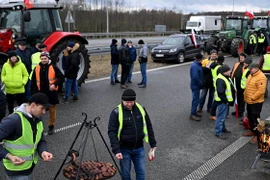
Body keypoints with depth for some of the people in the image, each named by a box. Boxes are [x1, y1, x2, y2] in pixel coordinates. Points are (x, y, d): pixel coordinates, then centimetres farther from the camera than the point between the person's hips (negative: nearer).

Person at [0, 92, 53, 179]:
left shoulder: (38, 120, 1)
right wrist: (9, 156, -31)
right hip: (16, 170, -7)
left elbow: (40, 141, 6)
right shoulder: (13, 120, -24)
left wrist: (43, 152, -14)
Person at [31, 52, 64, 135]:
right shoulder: (36, 68, 3)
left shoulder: (53, 67, -6)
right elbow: (33, 82, 10)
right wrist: (35, 91, 4)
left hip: (51, 93, -2)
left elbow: (61, 77, -4)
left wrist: (55, 84, -17)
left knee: (52, 111, 9)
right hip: (40, 93, 2)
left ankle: (51, 127, 24)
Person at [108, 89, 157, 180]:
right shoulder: (116, 112, -13)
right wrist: (116, 150, -23)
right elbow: (112, 132, -15)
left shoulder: (141, 109, -2)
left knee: (141, 172, 8)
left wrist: (153, 144, 8)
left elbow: (149, 127, 8)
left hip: (139, 148, 3)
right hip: (124, 149, -2)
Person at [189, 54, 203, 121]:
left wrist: (201, 83, 9)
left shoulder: (198, 64, 10)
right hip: (195, 86, -10)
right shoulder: (195, 66, -23)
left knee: (196, 99, 17)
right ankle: (192, 115, 2)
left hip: (197, 85, 10)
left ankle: (194, 113, 27)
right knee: (195, 100, -4)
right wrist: (201, 83, -18)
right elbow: (195, 77, -29)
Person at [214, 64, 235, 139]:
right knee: (221, 116, -4)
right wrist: (225, 100, -20)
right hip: (222, 101, -11)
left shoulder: (226, 77, 10)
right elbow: (220, 92, -28)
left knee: (224, 116, 23)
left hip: (226, 100, 11)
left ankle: (222, 128, 38)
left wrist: (228, 100, 16)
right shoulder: (220, 80, -24)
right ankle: (218, 132, 4)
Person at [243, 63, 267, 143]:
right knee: (250, 117, 20)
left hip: (256, 102, -9)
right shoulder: (251, 75, 9)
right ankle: (252, 131, 35)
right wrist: (245, 95, 13)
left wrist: (252, 98, -21)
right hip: (249, 101, 9)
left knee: (255, 119, -3)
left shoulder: (261, 77, -21)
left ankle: (257, 135, 7)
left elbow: (261, 91, -26)